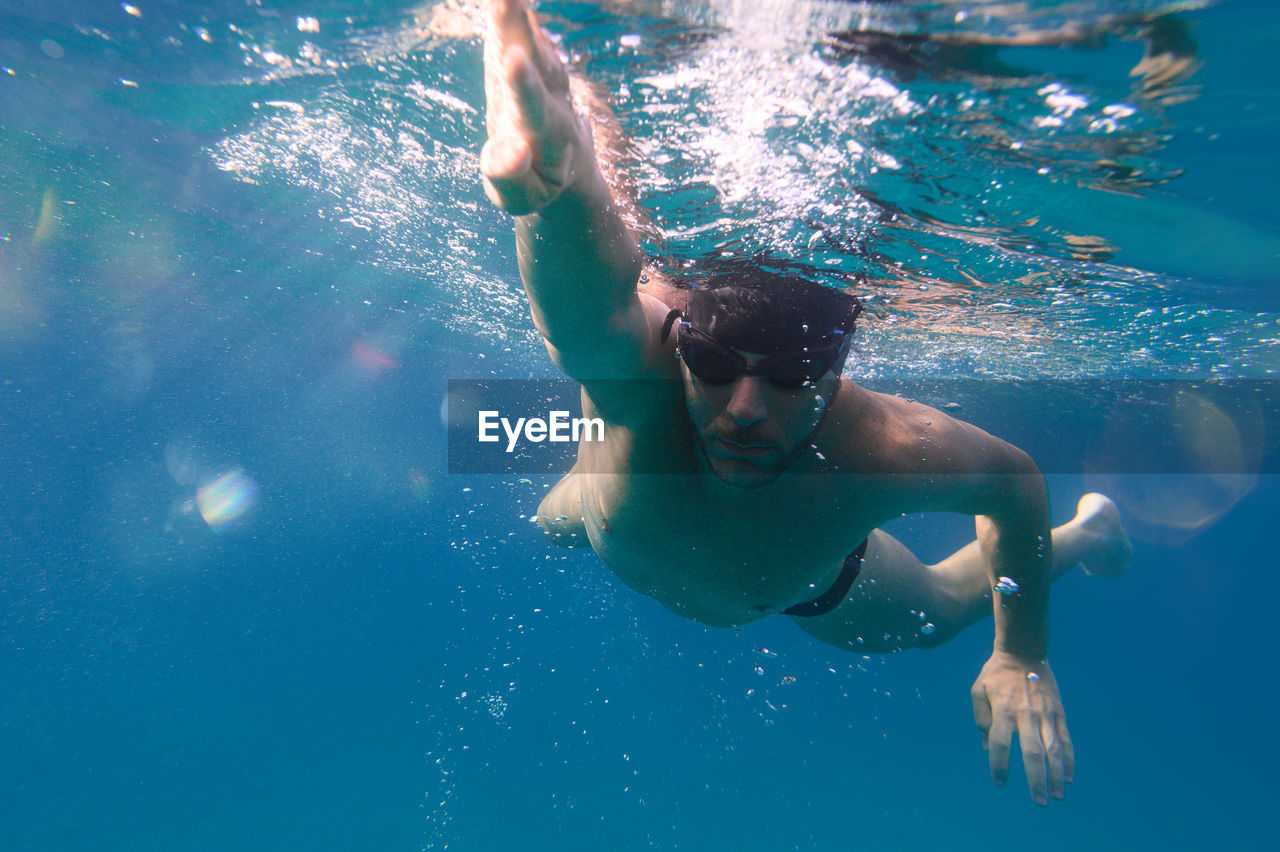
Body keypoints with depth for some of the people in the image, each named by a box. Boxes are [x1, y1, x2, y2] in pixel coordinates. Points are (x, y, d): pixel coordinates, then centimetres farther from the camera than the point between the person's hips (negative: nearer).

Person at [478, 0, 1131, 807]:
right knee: (551, 520, 34)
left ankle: (1088, 532, 56)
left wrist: (1024, 654, -17)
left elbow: (1013, 476, -21)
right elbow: (586, 299, -71)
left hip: (813, 584, 0)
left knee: (937, 611, 28)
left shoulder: (885, 450, -44)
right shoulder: (634, 368, -47)